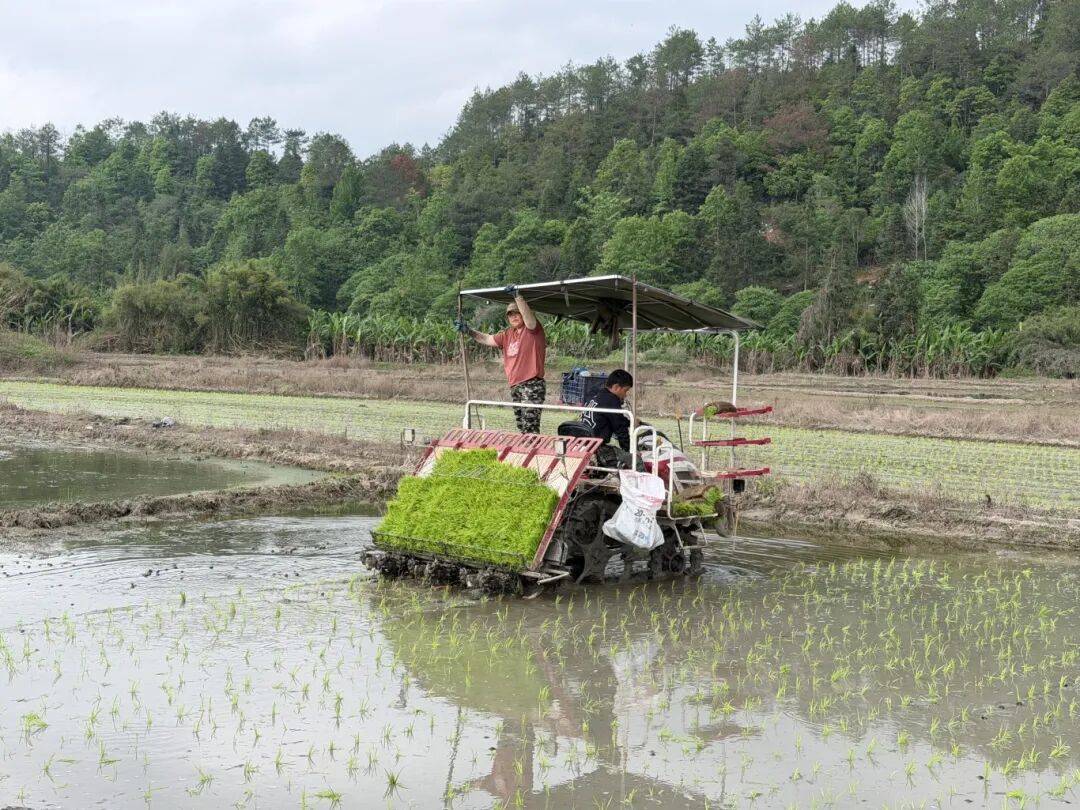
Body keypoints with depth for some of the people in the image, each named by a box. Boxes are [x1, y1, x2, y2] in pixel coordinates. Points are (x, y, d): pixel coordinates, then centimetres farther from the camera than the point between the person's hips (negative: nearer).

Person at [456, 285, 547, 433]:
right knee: (522, 428, 13)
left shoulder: (533, 329, -4)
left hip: (532, 386, -9)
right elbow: (487, 339, 18)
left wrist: (517, 295, -33)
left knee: (530, 427, -16)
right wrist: (468, 331, 6)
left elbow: (528, 316, -23)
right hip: (515, 387, 9)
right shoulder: (507, 335, 18)